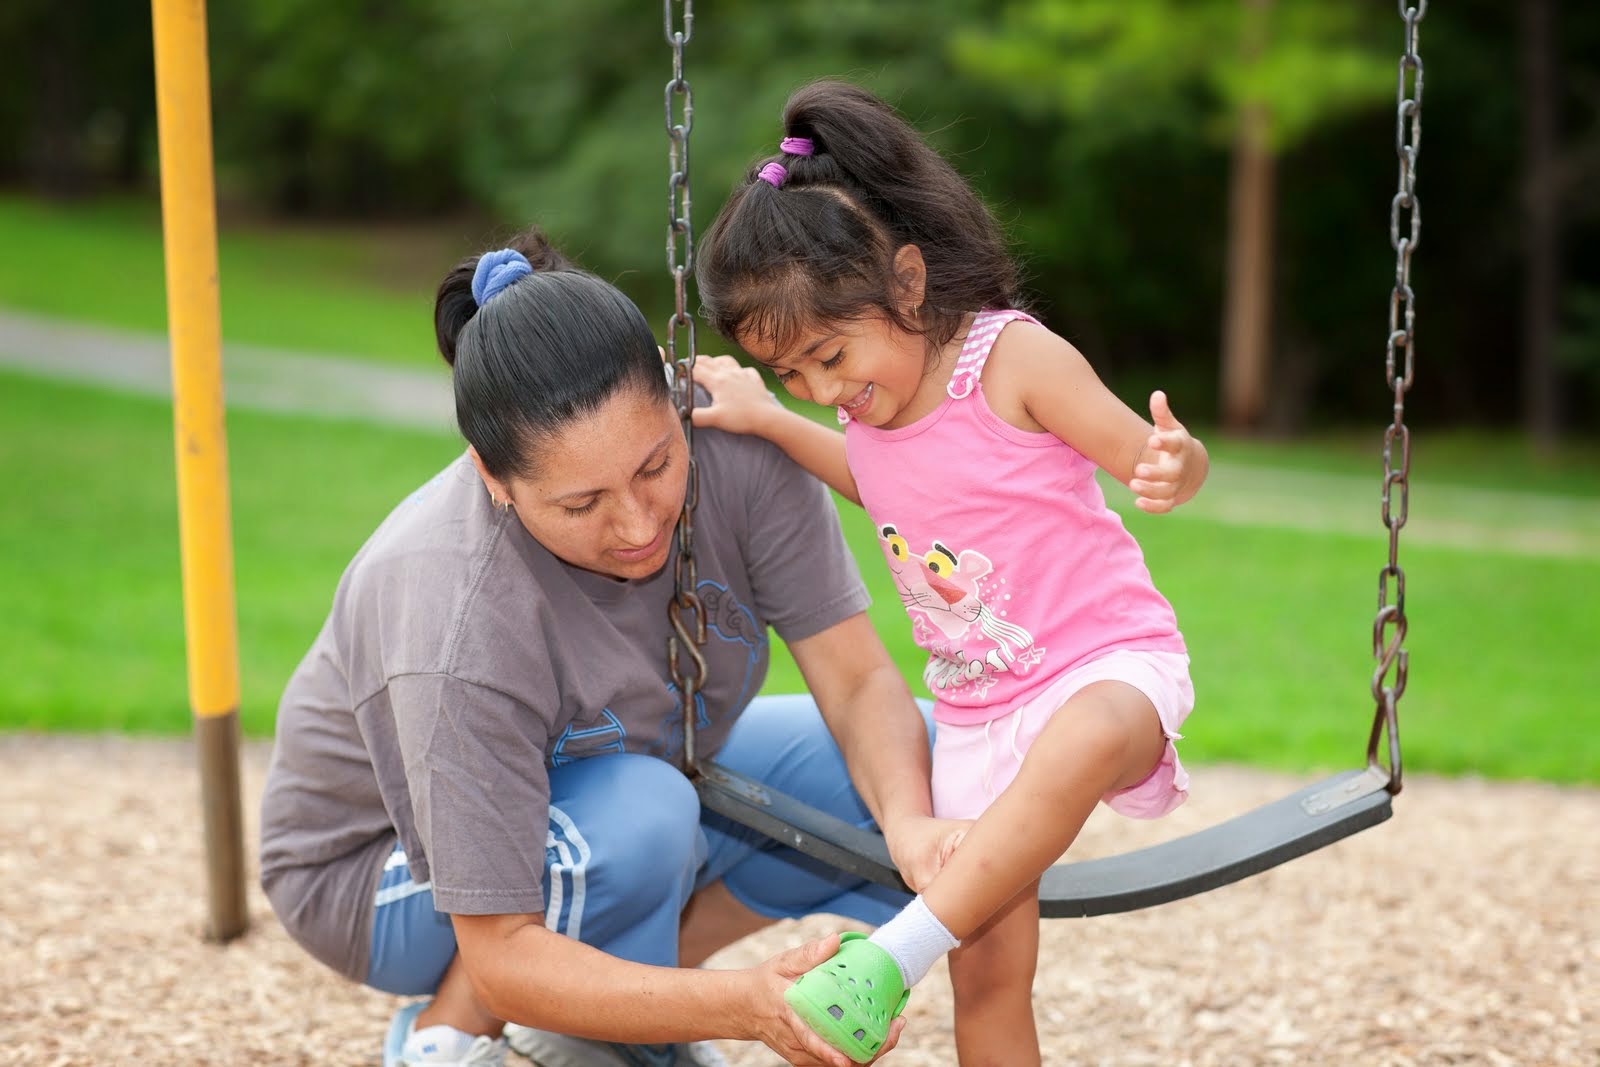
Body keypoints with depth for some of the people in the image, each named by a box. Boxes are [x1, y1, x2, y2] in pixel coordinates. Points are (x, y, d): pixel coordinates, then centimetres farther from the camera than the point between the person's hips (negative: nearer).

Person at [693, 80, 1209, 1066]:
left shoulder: (1015, 359, -14)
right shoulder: (872, 415, 7)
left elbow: (1140, 454, -14)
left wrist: (1172, 467, -37)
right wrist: (768, 421, 22)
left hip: (1111, 664, -7)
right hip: (978, 713, 7)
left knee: (1083, 740, -43)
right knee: (989, 982, 0)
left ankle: (894, 957, -42)